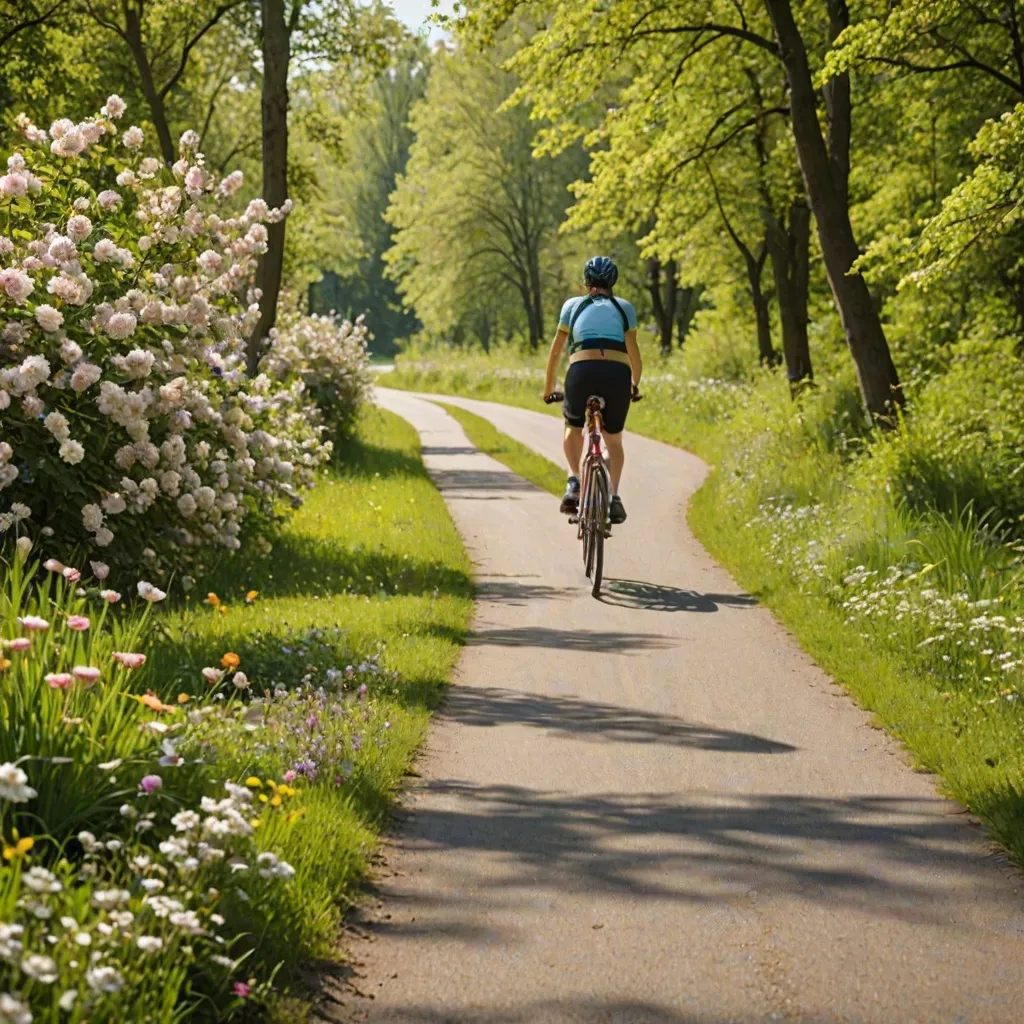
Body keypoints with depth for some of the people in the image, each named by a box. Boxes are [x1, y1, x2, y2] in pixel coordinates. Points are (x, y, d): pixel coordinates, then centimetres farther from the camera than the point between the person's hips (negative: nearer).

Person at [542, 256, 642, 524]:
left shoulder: (574, 305, 20)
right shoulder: (624, 307, 20)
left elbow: (556, 351, 20)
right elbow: (632, 349, 11)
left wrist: (549, 388, 29)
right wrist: (635, 385, 24)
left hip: (582, 371, 0)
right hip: (618, 374, 0)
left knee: (573, 430, 26)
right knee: (614, 441, 19)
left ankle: (574, 481, 4)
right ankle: (614, 495, -1)